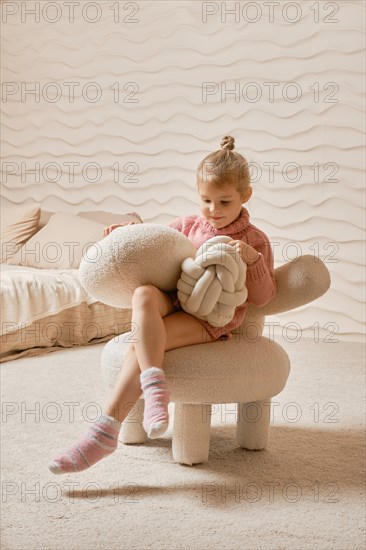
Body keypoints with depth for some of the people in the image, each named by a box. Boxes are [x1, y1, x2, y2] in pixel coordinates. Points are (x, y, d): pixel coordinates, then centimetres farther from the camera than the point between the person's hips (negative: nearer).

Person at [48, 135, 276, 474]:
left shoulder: (255, 240, 6)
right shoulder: (187, 226, 16)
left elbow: (262, 297, 2)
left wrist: (253, 260, -16)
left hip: (211, 320, -4)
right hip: (173, 304, 4)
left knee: (138, 346, -30)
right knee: (144, 294, -36)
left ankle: (105, 431, -28)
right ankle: (155, 388, -42)